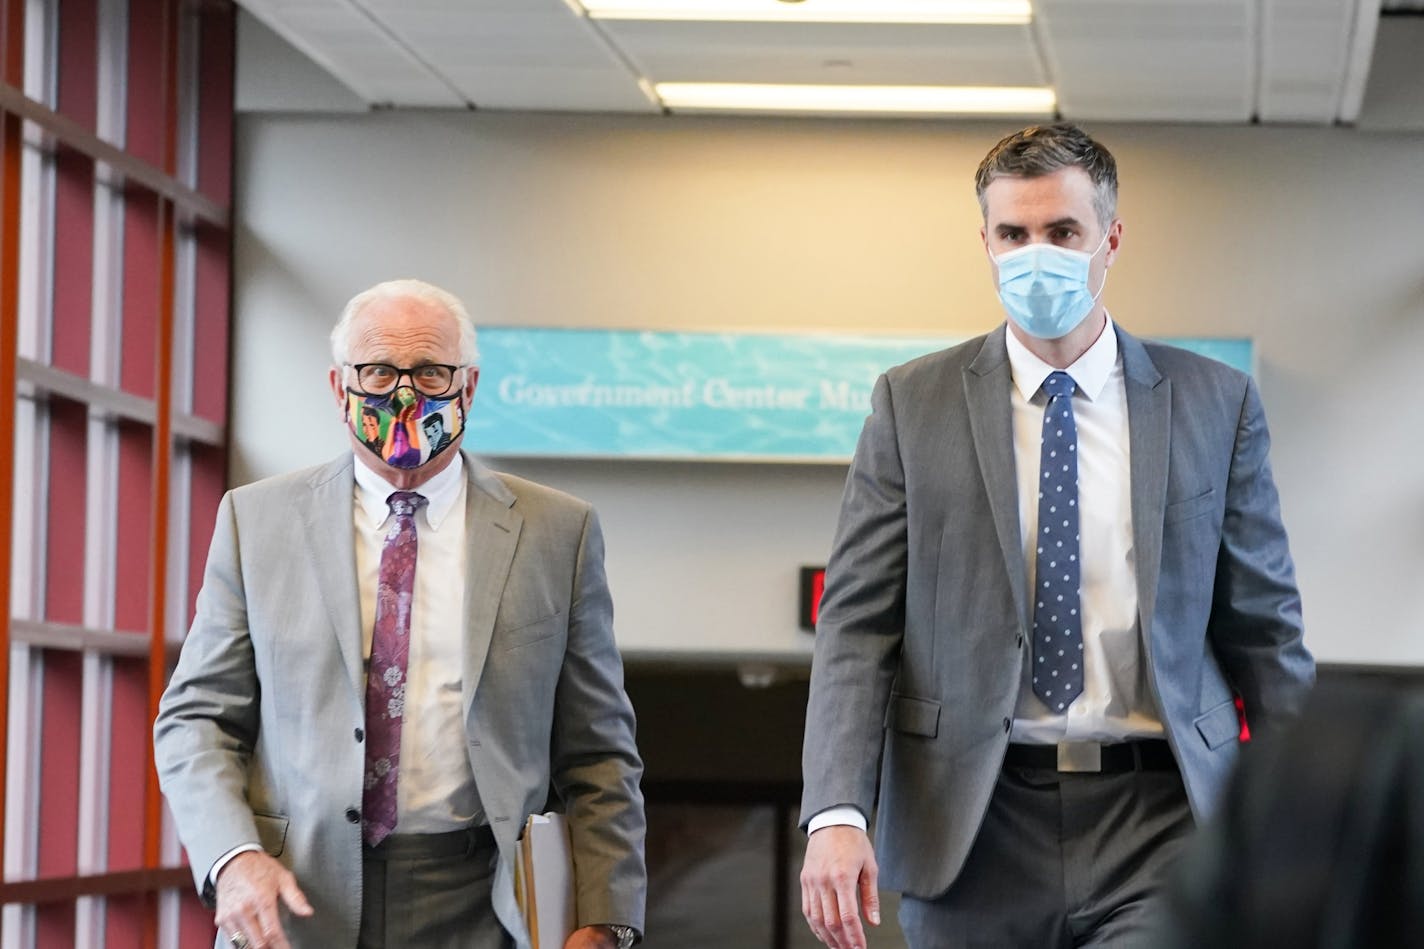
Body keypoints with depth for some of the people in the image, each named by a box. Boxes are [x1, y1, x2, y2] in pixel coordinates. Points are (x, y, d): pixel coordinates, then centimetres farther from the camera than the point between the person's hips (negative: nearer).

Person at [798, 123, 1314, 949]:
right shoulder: (912, 404, 5)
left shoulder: (1215, 405, 6)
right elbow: (858, 623, 0)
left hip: (1157, 819, 0)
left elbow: (1265, 632, 8)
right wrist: (838, 812, -13)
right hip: (975, 824, 0)